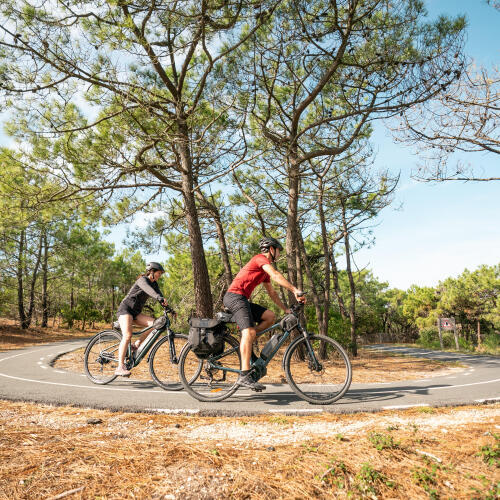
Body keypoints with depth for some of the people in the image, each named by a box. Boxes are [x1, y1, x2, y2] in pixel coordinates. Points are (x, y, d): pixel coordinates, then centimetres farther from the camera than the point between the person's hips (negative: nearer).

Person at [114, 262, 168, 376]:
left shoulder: (154, 284, 11)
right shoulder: (142, 280, -14)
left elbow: (159, 296, 5)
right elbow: (147, 289, -35)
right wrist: (159, 298, -53)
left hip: (136, 312, 8)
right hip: (125, 308, -8)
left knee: (154, 323, -15)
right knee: (127, 335, -24)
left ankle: (136, 345, -4)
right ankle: (120, 367, -23)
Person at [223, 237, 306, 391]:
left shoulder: (265, 272, 26)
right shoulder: (261, 258, -4)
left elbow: (272, 293, 28)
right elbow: (276, 275, -20)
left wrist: (286, 309, 23)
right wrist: (295, 290, -27)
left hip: (242, 300, 10)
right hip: (235, 296, -10)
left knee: (270, 316, 0)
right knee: (249, 332, -24)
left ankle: (246, 346, 2)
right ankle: (244, 376, -29)